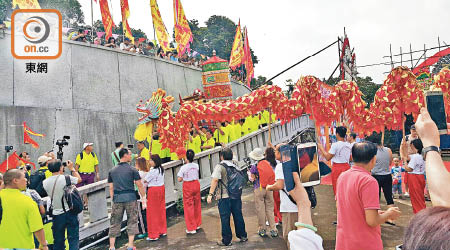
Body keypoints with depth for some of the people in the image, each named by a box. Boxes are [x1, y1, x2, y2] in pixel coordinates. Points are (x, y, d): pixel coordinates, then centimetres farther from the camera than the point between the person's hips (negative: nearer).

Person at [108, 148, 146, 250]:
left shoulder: (112, 171, 9)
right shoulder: (132, 169, -4)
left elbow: (111, 188, 10)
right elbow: (139, 185, -4)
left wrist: (113, 200, 17)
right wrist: (143, 197, 7)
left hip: (117, 198, 3)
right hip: (130, 197, -3)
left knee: (115, 223, 12)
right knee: (132, 221, 9)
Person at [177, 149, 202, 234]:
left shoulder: (183, 167, -17)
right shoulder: (196, 165, -4)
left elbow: (179, 179, -14)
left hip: (188, 186, -5)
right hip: (196, 184, 5)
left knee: (189, 206, 4)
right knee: (197, 205, 18)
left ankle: (191, 228, 8)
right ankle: (197, 224, 32)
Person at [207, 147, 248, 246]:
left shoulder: (219, 167, -11)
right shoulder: (235, 166, 9)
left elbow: (215, 180, -20)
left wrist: (210, 194, -20)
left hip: (224, 197, -6)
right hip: (237, 196, 6)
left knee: (225, 219, 4)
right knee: (238, 216, 17)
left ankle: (226, 241, 12)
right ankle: (242, 236, 28)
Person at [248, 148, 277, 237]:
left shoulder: (254, 166, -8)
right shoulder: (268, 164, 5)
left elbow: (252, 179, -4)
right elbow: (272, 175, 11)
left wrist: (250, 174, 13)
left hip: (259, 189, -4)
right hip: (269, 189, 4)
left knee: (260, 210, 5)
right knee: (270, 209, 10)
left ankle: (262, 230, 11)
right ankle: (273, 230, 10)